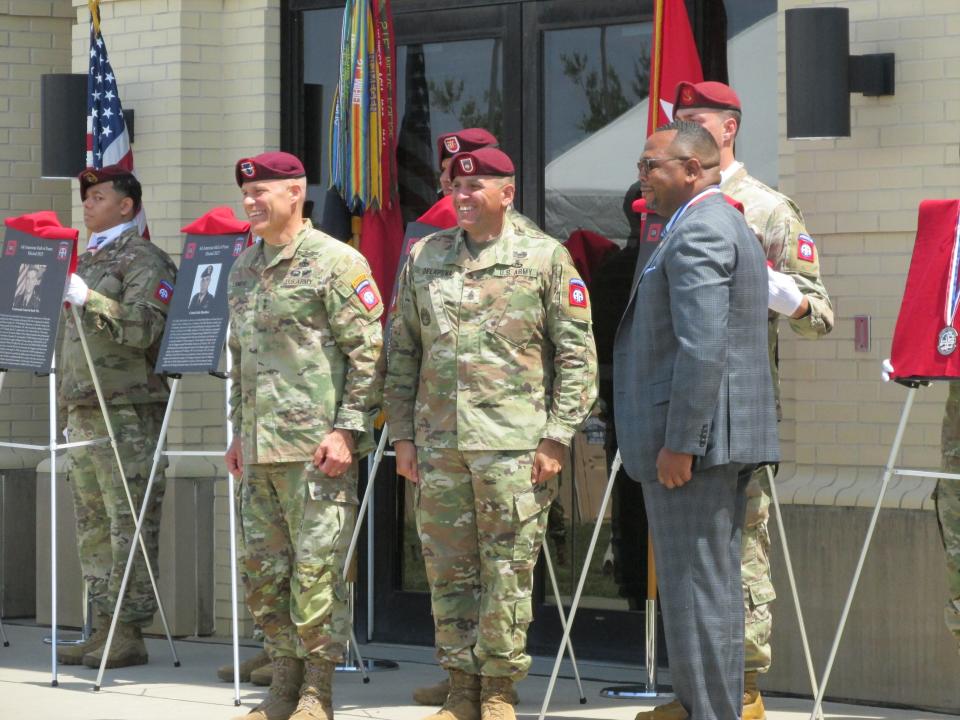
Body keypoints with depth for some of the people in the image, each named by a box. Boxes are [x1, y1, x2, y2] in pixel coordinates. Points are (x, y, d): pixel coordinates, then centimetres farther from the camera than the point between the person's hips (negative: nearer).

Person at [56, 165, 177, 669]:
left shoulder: (144, 260, -5)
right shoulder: (87, 260, 23)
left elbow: (145, 327, -19)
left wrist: (89, 300, -25)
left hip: (127, 410, -9)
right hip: (82, 409, 9)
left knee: (129, 523, -9)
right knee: (92, 523, 8)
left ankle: (130, 634, -9)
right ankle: (104, 628, 12)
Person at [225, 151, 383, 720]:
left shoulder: (336, 262, -7)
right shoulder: (245, 269, 17)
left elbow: (368, 353, -10)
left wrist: (347, 430, -15)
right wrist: (240, 431, 22)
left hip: (317, 445, -8)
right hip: (261, 448, 8)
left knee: (317, 567, -6)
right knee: (262, 568, 10)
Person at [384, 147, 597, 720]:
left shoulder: (546, 258, 1)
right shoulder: (424, 258, 12)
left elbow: (577, 356, -1)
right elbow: (402, 351, 16)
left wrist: (556, 437, -7)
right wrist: (403, 435, 10)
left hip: (514, 443, -4)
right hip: (439, 444, 4)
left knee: (508, 571, -2)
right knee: (449, 571, 7)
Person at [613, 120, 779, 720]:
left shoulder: (698, 231, -14)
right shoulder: (730, 226, 20)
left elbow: (704, 346, -23)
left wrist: (678, 443, -22)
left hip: (693, 438, -11)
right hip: (725, 442, 11)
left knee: (695, 587, -8)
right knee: (716, 584, 14)